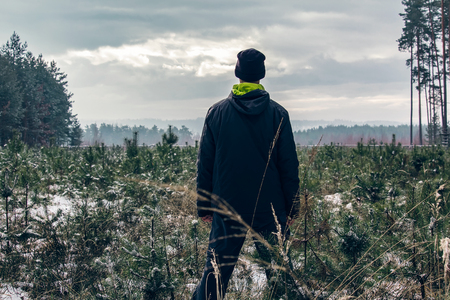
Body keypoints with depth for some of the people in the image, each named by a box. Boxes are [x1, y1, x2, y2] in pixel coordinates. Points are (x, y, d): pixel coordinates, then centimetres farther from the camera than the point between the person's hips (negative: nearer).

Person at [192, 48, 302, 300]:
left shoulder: (217, 113, 0)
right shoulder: (278, 114, -3)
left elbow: (205, 163, 2)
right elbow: (289, 165, -2)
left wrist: (204, 206, 10)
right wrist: (292, 208, 5)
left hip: (227, 206, 1)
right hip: (270, 208, -1)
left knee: (215, 272, 7)